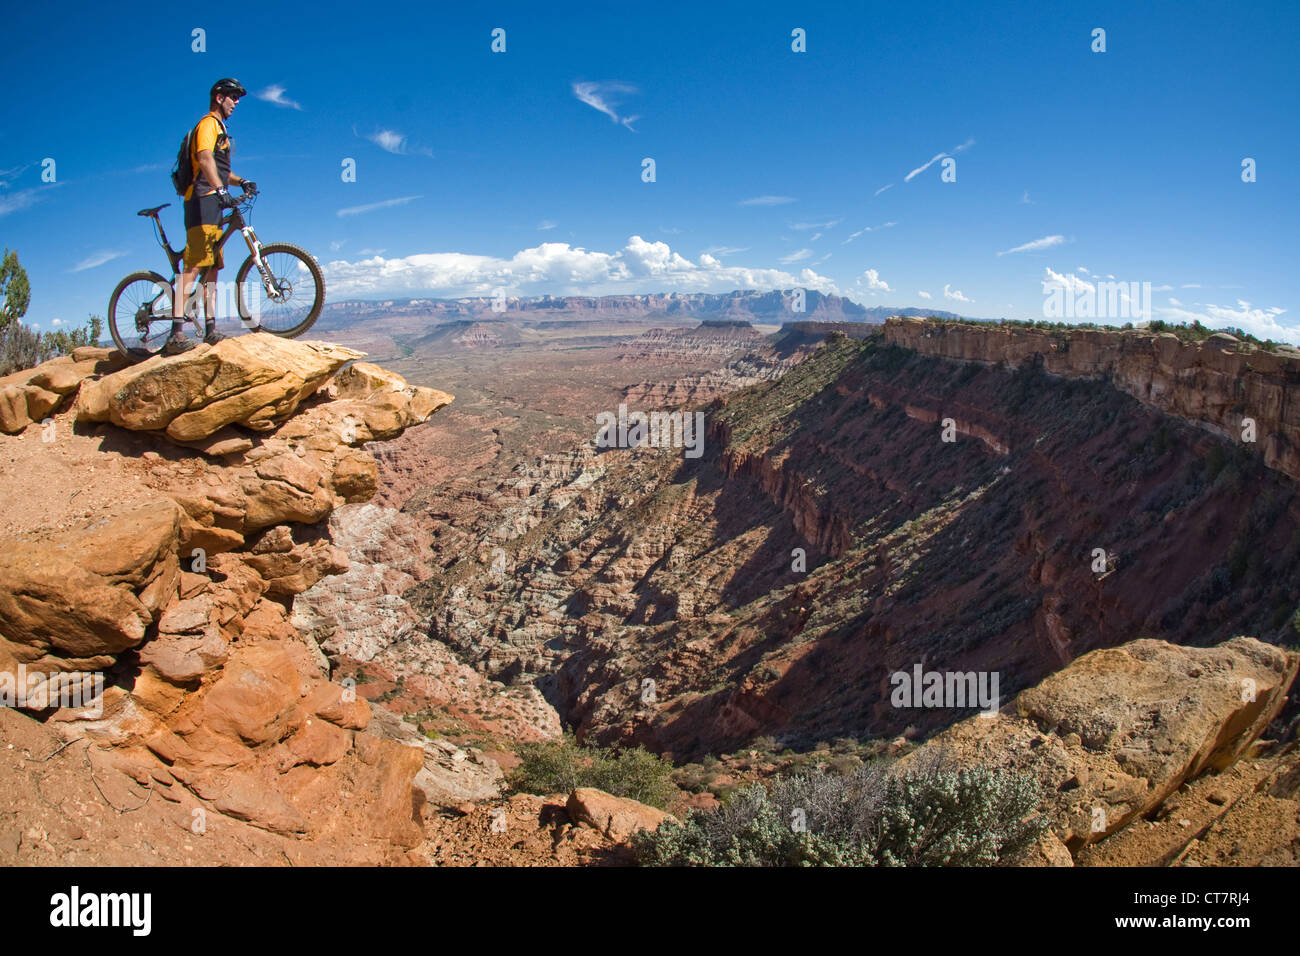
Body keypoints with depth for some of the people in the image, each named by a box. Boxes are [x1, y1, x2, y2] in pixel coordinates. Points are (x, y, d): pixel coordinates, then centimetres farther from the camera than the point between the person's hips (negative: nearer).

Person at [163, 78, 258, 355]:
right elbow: (205, 160, -21)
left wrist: (241, 182, 13)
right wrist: (221, 190, -36)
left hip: (212, 206, 11)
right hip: (202, 202, -11)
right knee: (194, 266, -18)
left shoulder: (220, 128, 29)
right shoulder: (209, 124, -3)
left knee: (212, 268, 8)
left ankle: (210, 330, 10)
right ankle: (176, 334, -25)